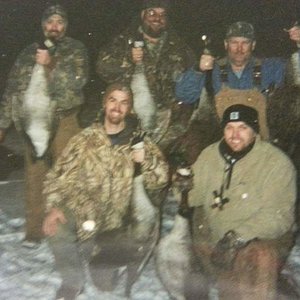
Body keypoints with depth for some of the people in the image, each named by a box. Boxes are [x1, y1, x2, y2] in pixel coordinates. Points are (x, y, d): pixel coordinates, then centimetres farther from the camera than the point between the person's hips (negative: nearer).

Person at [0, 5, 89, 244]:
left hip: (62, 122, -4)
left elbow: (75, 83, -8)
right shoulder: (29, 53, 16)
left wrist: (51, 65, -17)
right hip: (33, 124, 4)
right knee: (35, 179, 6)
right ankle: (34, 230, 16)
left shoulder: (76, 50, 5)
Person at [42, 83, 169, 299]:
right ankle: (72, 280, 2)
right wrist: (54, 207, -16)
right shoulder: (86, 138, 3)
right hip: (82, 211, 0)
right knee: (57, 228, -27)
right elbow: (59, 174, 0)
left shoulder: (139, 141, 5)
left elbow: (160, 180, 0)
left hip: (116, 219, 0)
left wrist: (147, 159, -21)